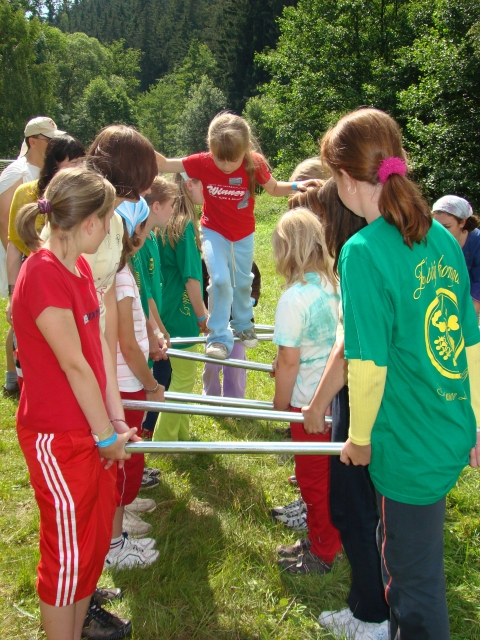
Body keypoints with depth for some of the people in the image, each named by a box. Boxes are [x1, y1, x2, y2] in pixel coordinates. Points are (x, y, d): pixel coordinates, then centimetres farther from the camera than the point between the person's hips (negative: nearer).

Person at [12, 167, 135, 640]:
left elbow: (99, 347, 4)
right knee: (67, 553, 6)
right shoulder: (43, 275, -23)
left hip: (90, 431, 9)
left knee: (96, 536, 21)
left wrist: (116, 421, 2)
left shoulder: (79, 267, 6)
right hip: (57, 439, -9)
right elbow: (74, 365, -21)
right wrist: (107, 435, -11)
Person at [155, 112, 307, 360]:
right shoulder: (202, 163, -21)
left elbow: (274, 188, -3)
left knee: (242, 283, 17)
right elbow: (165, 164, -16)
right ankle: (219, 337, -4)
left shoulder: (255, 164, -20)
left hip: (244, 235, 2)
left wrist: (297, 186, -20)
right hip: (214, 232, -2)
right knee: (220, 279, -20)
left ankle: (243, 325, 45)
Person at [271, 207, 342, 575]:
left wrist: (280, 404, -6)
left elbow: (289, 360, -20)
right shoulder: (335, 285, 0)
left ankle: (322, 554, 26)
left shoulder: (295, 298, -23)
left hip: (311, 402, -7)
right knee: (330, 471, 22)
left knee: (314, 477, 9)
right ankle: (322, 540, 40)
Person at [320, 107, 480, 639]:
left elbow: (369, 364, -21)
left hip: (408, 449, -7)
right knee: (410, 561, 29)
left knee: (415, 580, 13)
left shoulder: (363, 252, -21)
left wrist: (359, 438, -5)